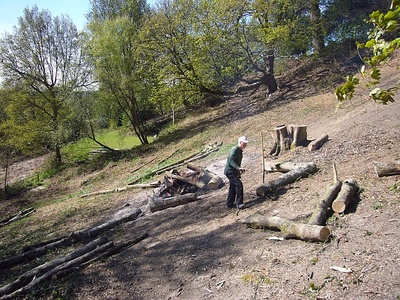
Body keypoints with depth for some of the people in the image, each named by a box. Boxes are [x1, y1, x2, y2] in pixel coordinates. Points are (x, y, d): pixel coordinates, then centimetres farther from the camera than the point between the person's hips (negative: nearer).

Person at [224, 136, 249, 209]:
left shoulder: (240, 151, 14)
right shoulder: (234, 150, -17)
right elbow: (231, 160, -29)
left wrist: (238, 171, 24)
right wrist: (238, 168, -40)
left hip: (233, 171, 11)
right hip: (230, 171, -11)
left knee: (233, 188, 15)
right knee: (239, 184, -19)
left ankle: (230, 204, 24)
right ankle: (239, 203, -16)